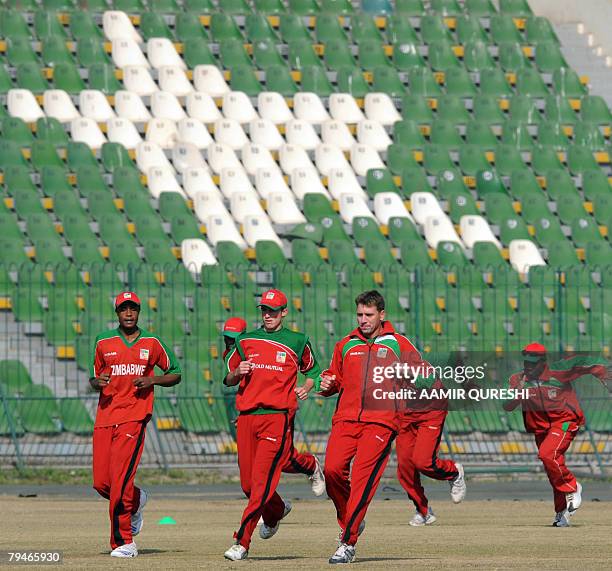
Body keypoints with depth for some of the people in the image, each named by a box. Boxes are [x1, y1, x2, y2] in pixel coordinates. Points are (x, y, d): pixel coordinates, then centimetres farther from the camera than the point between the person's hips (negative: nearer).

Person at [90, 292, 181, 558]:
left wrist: (153, 380, -5)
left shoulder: (152, 343, 6)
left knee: (119, 480, -15)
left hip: (134, 417, -3)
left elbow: (175, 374, 14)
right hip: (105, 417, 3)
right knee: (101, 483, 0)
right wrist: (97, 382, -5)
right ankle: (135, 500, 33)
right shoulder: (104, 342, 10)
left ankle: (124, 542, -8)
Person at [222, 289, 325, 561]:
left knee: (262, 480, -14)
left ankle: (241, 543, -16)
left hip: (277, 415, -4)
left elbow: (312, 371, 21)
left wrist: (306, 387, 0)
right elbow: (228, 380, 18)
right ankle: (275, 511, 41)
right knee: (248, 482, 8)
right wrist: (237, 372, -4)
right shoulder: (246, 340, 13)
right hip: (246, 416, 4)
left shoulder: (297, 342, 7)